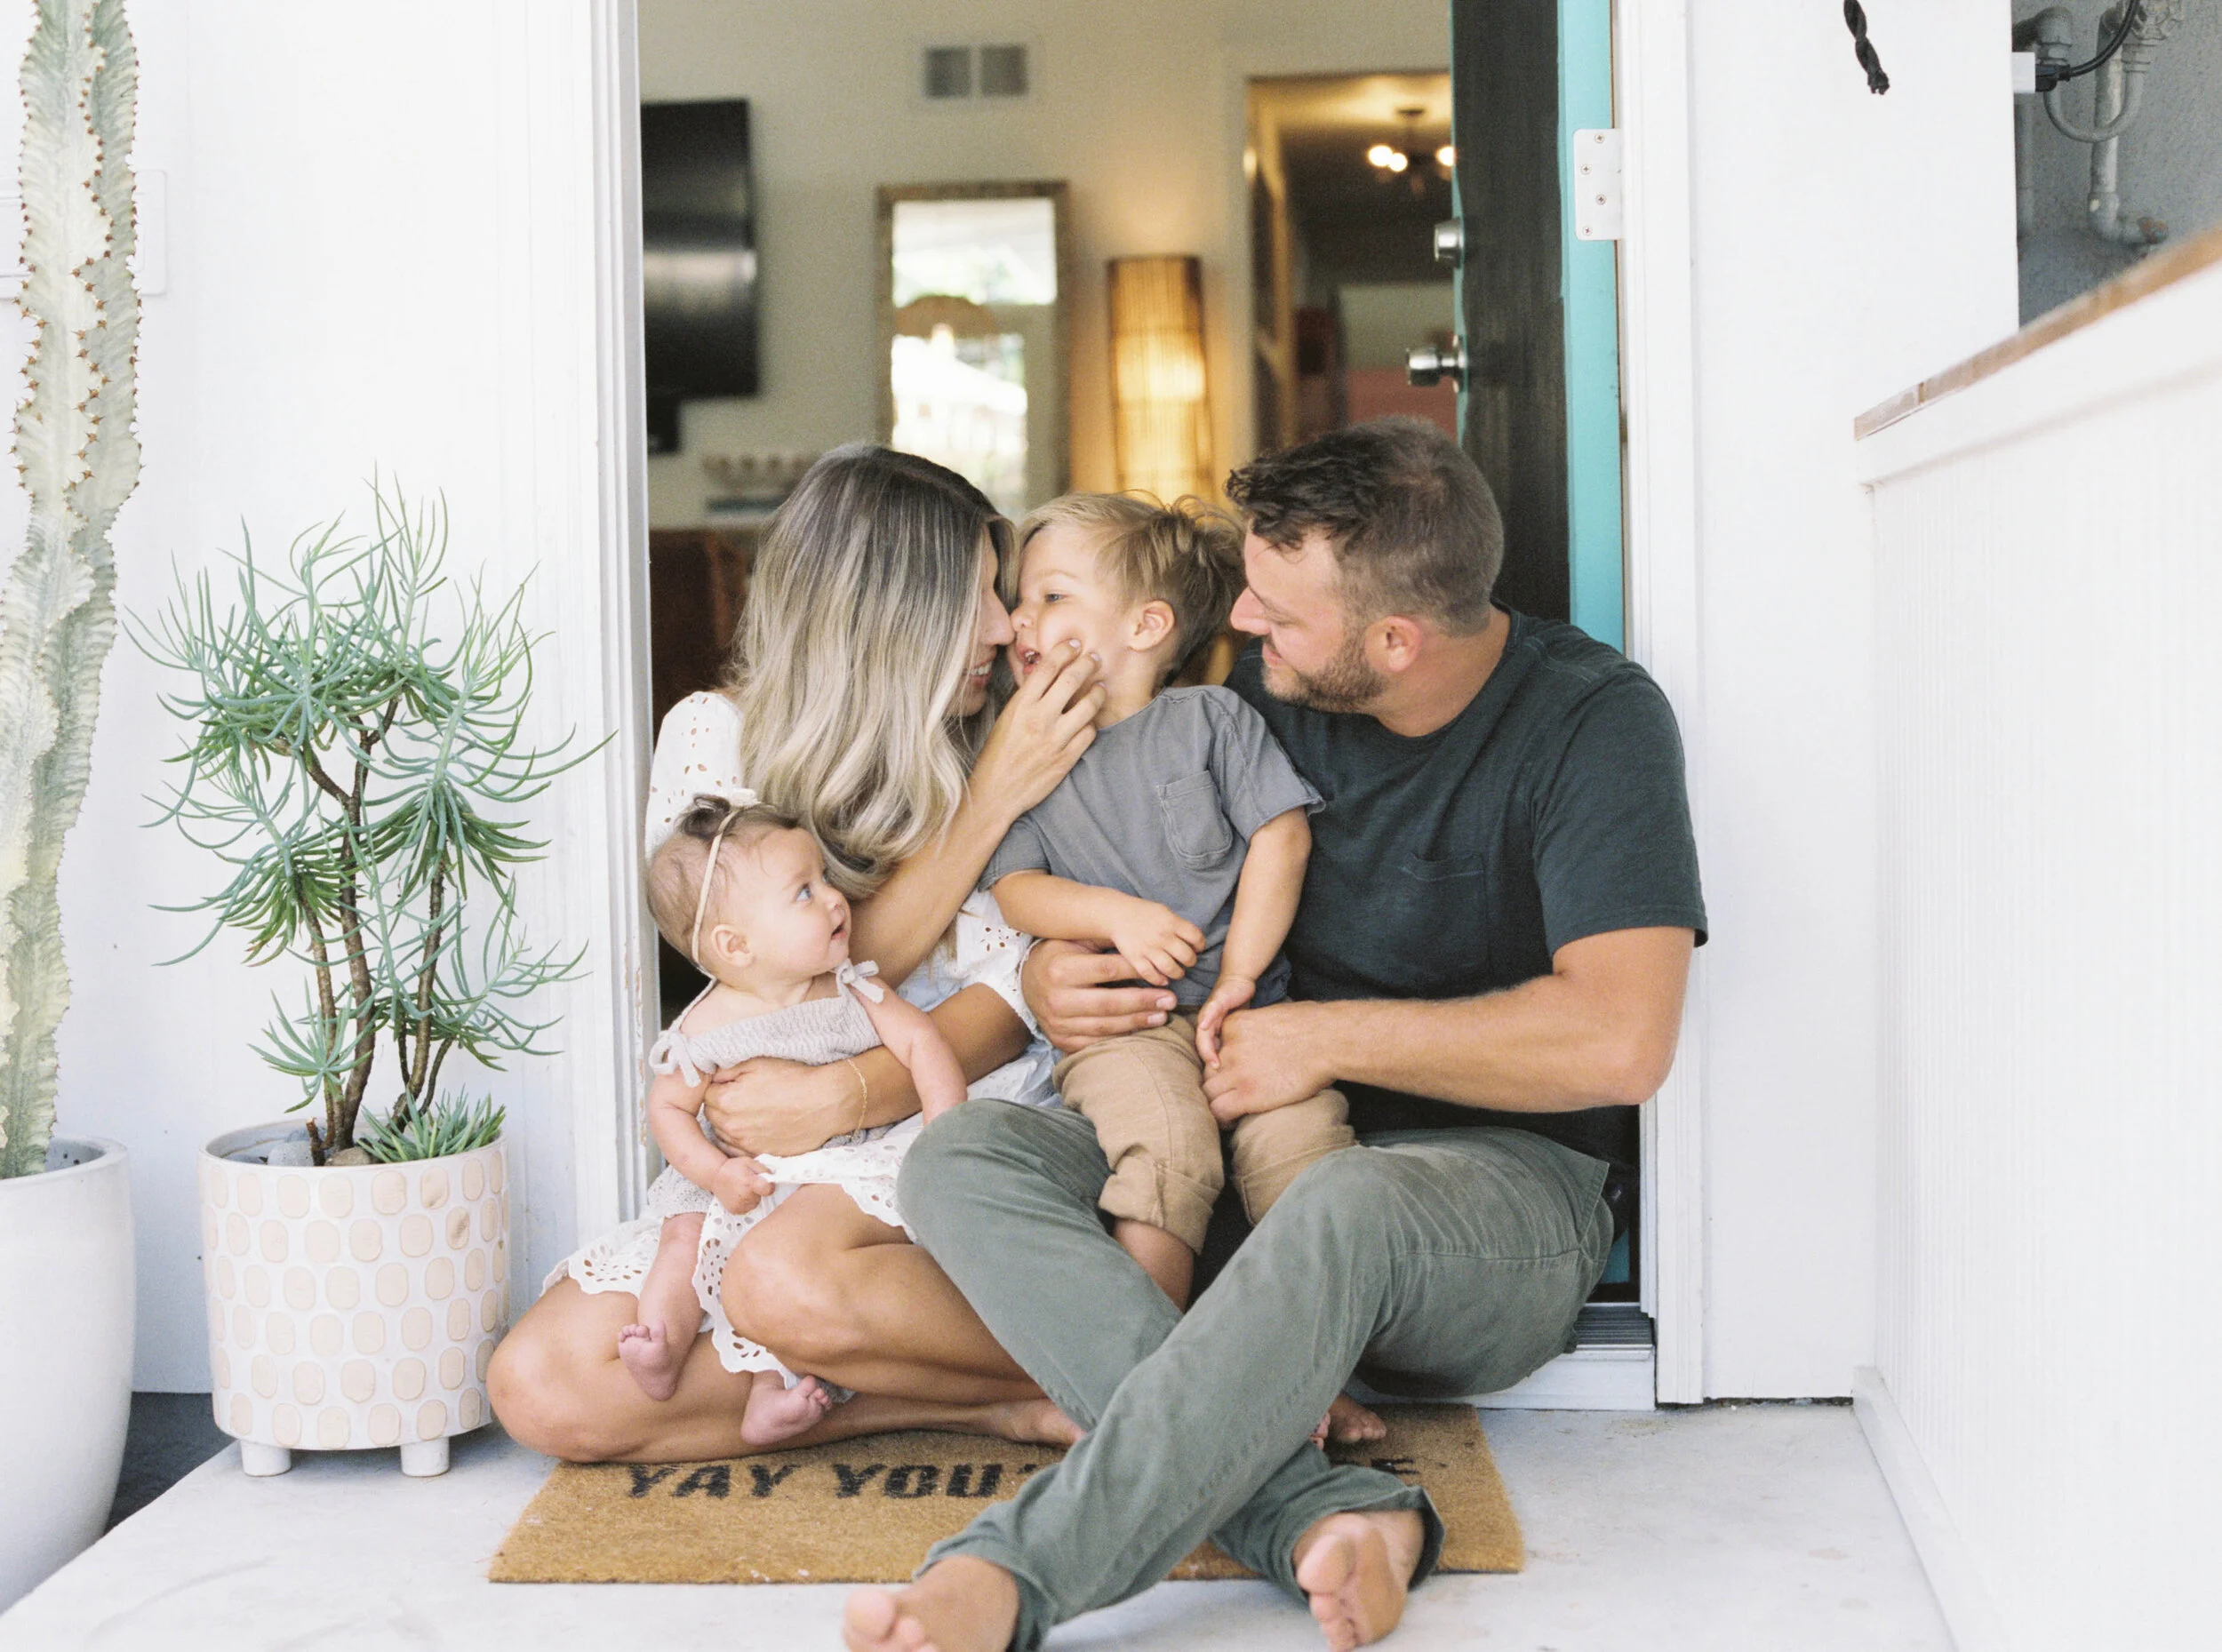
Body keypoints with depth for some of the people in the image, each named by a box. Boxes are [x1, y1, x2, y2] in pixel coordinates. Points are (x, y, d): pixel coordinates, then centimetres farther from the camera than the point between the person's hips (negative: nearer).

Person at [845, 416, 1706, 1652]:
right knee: (963, 1158, -21)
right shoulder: (1272, 689, 6)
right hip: (1269, 1149, 6)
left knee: (1347, 1208, -43)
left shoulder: (1594, 718, -10)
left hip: (1506, 1175, -6)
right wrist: (1050, 971, -3)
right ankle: (1323, 1511, -38)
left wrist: (1329, 1038, -16)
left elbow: (1618, 1041, -21)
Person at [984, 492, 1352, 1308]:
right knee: (1167, 1147, -28)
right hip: (1116, 1021, 0)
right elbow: (1015, 890, 6)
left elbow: (1282, 836, 2)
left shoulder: (1209, 717, 9)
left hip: (1242, 1006, 0)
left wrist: (1239, 975, -6)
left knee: (1300, 1132, -26)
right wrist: (1117, 915, -14)